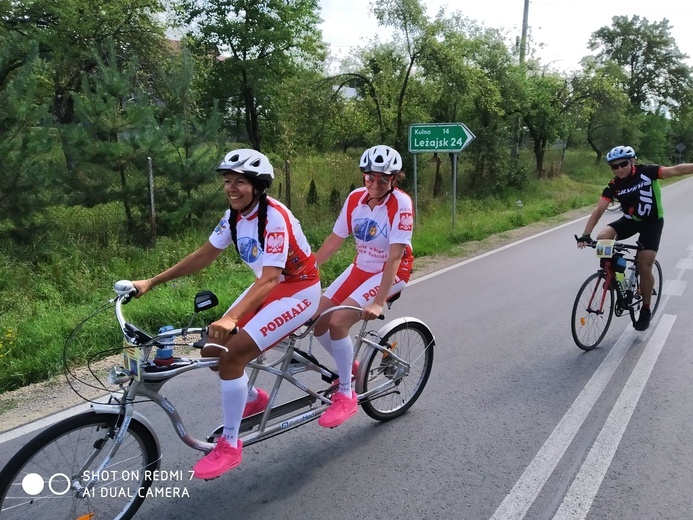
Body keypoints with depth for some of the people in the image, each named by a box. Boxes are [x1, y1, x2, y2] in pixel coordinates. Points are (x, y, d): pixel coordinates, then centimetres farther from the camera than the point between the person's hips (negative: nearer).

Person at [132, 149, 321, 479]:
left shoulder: (275, 217, -26)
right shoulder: (234, 215, -1)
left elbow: (269, 278, -34)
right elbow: (204, 256, 4)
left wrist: (231, 318, -47)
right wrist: (151, 282, 1)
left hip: (298, 290, -8)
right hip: (268, 287, 8)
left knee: (231, 353, -19)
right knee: (212, 348, 0)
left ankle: (229, 446, -3)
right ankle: (253, 398, 27)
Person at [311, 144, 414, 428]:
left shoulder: (401, 204, -22)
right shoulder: (356, 198, -6)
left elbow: (395, 257, -27)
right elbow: (334, 240, 0)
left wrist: (378, 302, -32)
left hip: (390, 273, -6)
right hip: (360, 268, 6)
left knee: (338, 321, -24)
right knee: (317, 322, -5)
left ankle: (346, 397, -7)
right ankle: (348, 366, 23)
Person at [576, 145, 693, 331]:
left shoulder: (646, 172, -18)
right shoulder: (613, 186, -12)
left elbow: (676, 170, -27)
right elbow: (598, 210, -17)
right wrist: (586, 235, -27)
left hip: (652, 222, -3)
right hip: (630, 220, 3)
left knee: (644, 268, -8)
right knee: (602, 238, -24)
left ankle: (645, 310, 10)